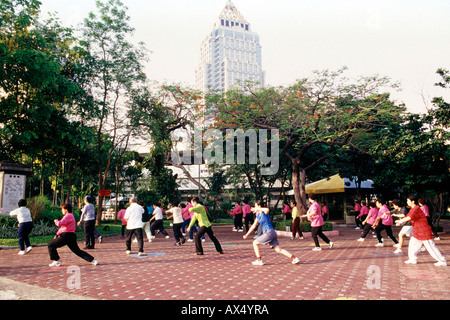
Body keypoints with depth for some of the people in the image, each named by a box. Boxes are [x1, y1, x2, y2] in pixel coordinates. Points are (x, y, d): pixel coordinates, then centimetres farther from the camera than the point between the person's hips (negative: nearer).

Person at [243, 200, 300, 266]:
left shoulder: (264, 212, -5)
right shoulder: (258, 215, 18)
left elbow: (267, 209, -33)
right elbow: (254, 226, 25)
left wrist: (257, 209, -23)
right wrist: (247, 234, 27)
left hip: (269, 232, -8)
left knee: (255, 243, 1)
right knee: (278, 249, 5)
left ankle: (259, 260, 5)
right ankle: (294, 257, 2)